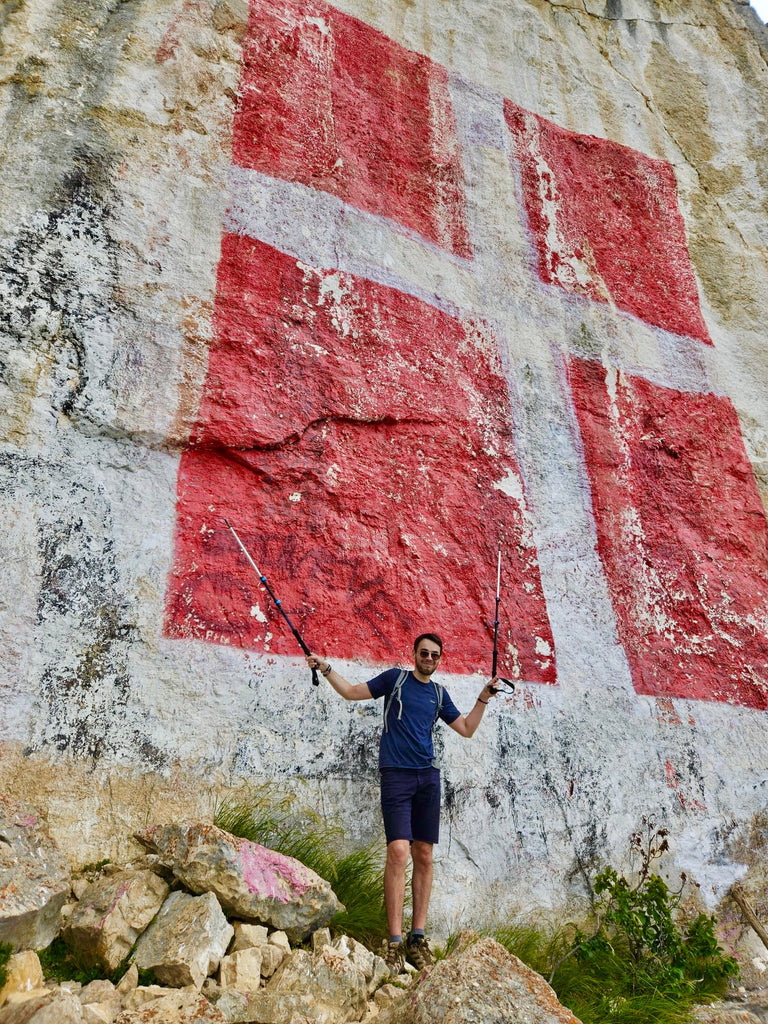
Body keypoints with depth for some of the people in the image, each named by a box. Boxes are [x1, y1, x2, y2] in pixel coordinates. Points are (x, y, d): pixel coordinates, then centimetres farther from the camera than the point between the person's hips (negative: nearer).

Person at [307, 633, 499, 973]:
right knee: (398, 851, -15)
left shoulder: (439, 693, 16)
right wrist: (326, 669, -6)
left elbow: (466, 729, 19)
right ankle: (395, 941, -9)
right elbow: (352, 692, 6)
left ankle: (418, 938, 13)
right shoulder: (395, 678, 6)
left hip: (428, 776, 5)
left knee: (424, 856, 5)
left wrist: (483, 698, 11)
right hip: (396, 775, -4)